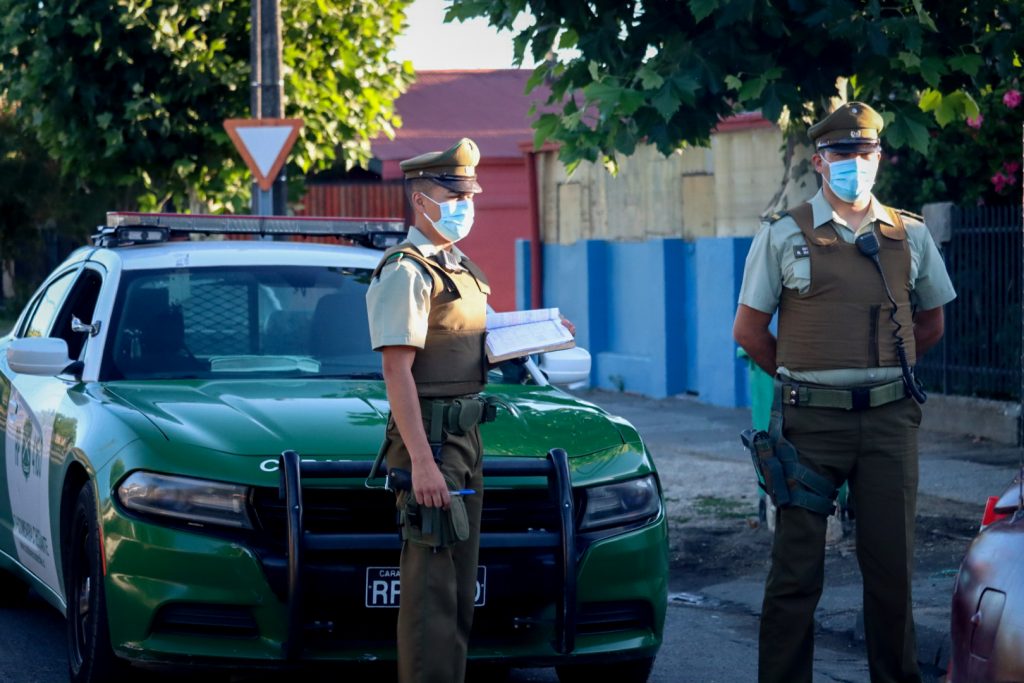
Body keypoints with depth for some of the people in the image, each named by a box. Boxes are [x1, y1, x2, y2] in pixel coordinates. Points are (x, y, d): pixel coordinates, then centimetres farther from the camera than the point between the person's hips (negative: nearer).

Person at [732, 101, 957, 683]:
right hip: (811, 421, -2)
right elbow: (749, 330, 7)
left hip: (891, 419, 2)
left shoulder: (911, 236, 10)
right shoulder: (784, 235, 3)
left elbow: (931, 323, 22)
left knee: (892, 564, 6)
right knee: (797, 569, -1)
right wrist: (804, 379, 8)